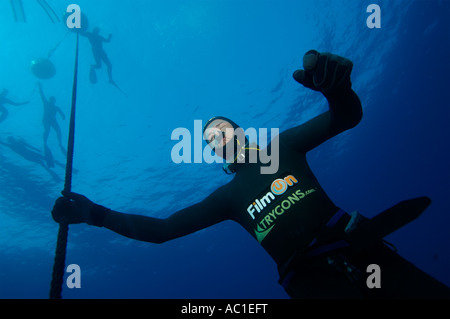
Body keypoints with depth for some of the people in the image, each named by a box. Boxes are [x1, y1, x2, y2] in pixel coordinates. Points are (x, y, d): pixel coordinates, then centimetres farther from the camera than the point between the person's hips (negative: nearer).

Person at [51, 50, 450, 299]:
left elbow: (347, 117, 5)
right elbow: (161, 229, 10)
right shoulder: (229, 196, 12)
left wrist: (335, 86, -21)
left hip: (362, 252, 1)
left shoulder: (284, 145, 11)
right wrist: (95, 213, 5)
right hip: (315, 281, -1)